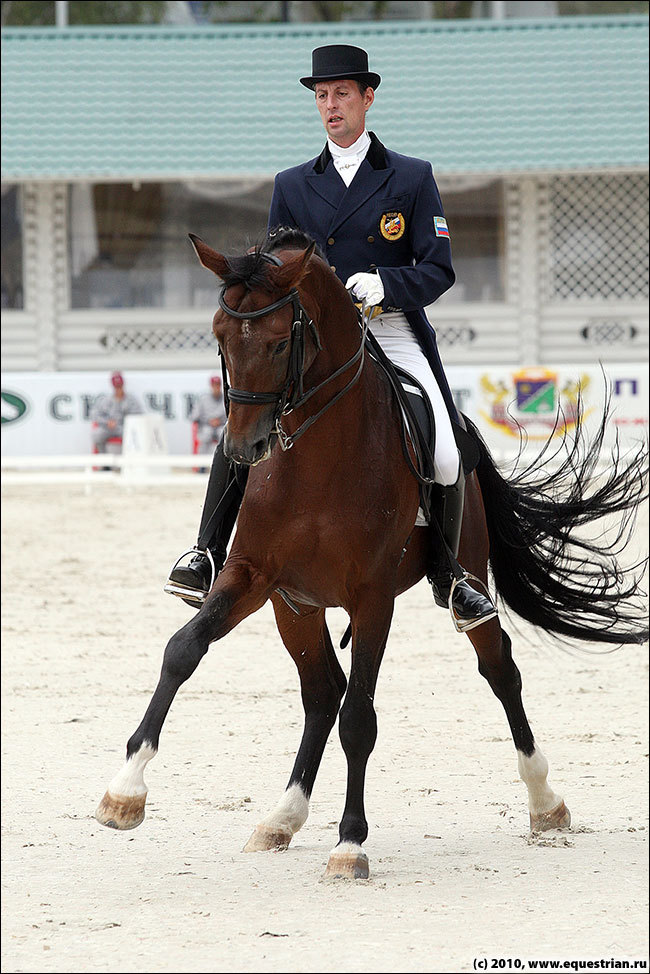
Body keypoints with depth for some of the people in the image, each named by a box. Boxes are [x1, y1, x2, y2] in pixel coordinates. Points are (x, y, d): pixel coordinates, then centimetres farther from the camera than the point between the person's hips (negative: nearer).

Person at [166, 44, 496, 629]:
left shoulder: (412, 179, 6)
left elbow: (439, 271, 1)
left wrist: (384, 283, -18)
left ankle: (446, 576, 4)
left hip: (395, 335, -2)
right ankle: (209, 558, -16)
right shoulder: (292, 186, 13)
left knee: (445, 458, -19)